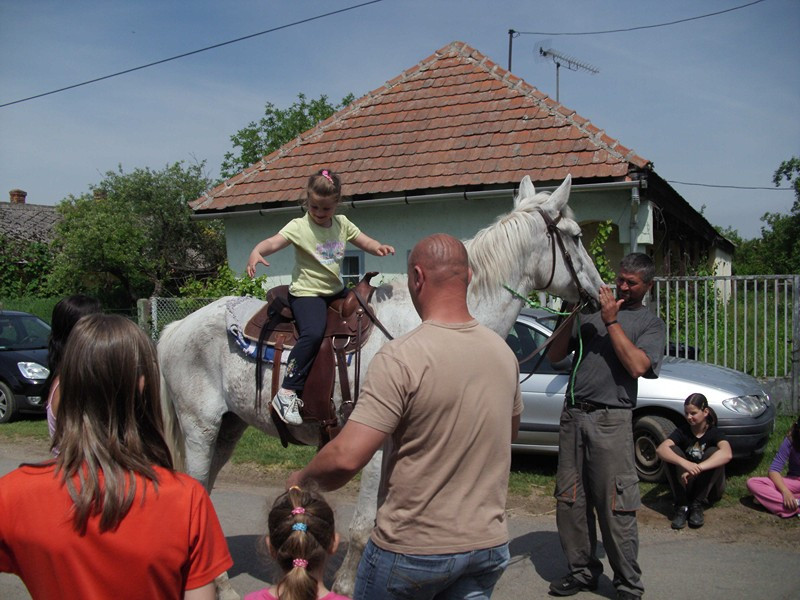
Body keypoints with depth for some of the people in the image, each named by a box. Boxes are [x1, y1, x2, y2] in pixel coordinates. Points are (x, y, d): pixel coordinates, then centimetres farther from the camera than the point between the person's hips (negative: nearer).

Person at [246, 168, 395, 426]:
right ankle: (288, 393, -25)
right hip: (307, 292, -7)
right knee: (313, 332, -30)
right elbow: (275, 241, -25)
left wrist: (379, 247, -12)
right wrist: (256, 252, -46)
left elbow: (364, 241, 11)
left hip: (336, 290, 7)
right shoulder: (299, 226, -11)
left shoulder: (342, 224, 7)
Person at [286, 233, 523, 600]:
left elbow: (346, 457, -26)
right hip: (488, 545, 5)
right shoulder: (504, 352, -2)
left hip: (412, 550, -5)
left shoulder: (400, 358, -23)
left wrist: (301, 479, -6)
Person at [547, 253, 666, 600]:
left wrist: (611, 321, -10)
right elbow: (555, 355, 12)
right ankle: (582, 571, 25)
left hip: (611, 419, -4)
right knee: (570, 500, 10)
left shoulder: (649, 322, 7)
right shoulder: (592, 312, 16)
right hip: (573, 415, 5)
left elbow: (638, 366, -12)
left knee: (615, 507, -5)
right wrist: (571, 315, -1)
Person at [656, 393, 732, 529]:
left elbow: (727, 454, -36)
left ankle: (697, 504, -20)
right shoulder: (682, 432, -7)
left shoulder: (714, 432, -12)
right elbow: (660, 449, -28)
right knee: (672, 451, -22)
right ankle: (682, 505, -22)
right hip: (685, 486, 1)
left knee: (714, 452, -27)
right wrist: (685, 463, -47)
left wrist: (697, 468, -48)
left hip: (709, 489, -1)